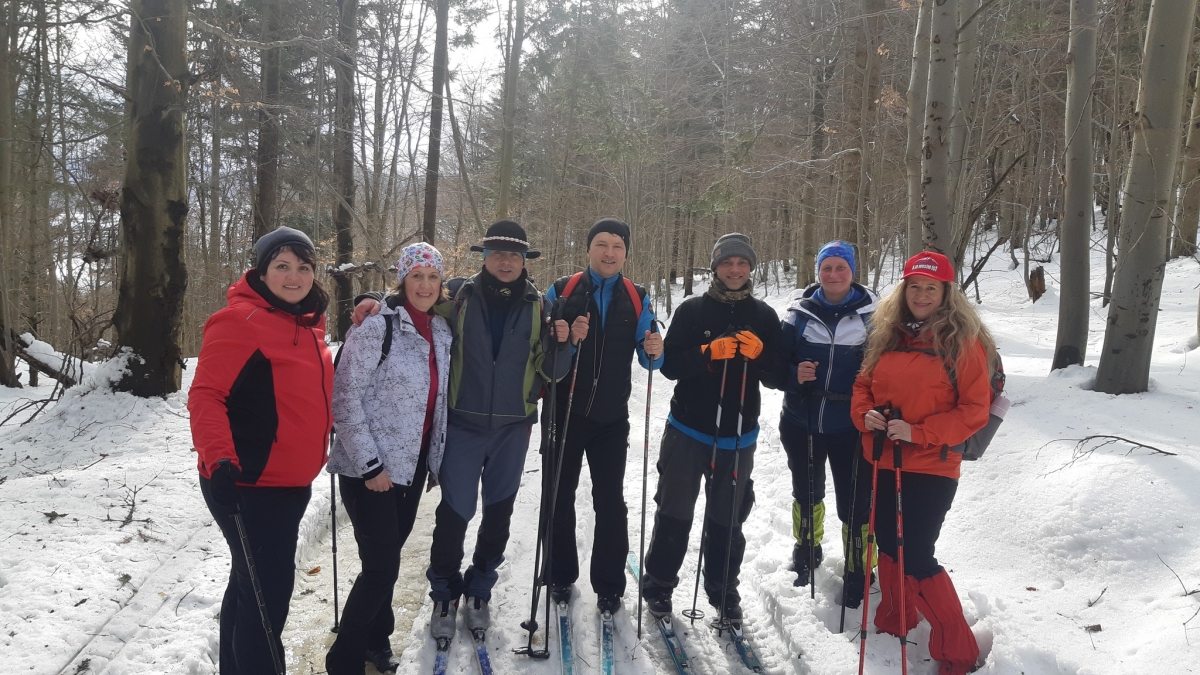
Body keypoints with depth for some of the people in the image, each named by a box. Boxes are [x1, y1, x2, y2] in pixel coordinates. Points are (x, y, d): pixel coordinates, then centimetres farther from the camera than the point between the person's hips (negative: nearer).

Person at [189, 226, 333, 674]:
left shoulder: (308, 322, 10)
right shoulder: (241, 319, -16)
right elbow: (206, 394, -22)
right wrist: (219, 459, -33)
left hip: (289, 482, 9)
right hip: (248, 484, -9)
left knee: (252, 583, 22)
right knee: (269, 590, -3)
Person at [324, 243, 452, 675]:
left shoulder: (442, 332, 7)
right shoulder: (377, 327, -14)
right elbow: (345, 399, -16)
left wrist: (436, 460, 16)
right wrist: (369, 464, -17)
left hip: (411, 466, 6)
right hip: (369, 470, -6)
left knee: (387, 558, 17)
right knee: (382, 567, -5)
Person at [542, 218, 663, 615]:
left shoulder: (637, 299, 4)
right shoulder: (561, 291, -1)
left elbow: (647, 357, 0)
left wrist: (655, 353, -22)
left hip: (612, 417, 1)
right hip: (564, 412, 0)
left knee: (610, 502, 5)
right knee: (560, 496, 10)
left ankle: (609, 585, 17)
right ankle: (560, 576, 26)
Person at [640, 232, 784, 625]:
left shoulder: (764, 317, 3)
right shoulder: (691, 310, -2)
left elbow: (777, 379, 2)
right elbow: (670, 365, -8)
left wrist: (758, 354, -19)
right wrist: (710, 352, -24)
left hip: (738, 435, 1)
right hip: (687, 430, -1)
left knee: (728, 518, 11)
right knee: (674, 513, 8)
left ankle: (723, 589, 27)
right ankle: (659, 584, 24)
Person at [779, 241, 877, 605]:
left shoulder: (871, 314, -4)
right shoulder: (799, 312, -1)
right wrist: (794, 374, -18)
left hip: (850, 426, -2)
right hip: (801, 421, 2)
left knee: (854, 503, 0)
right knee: (806, 492, 21)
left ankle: (857, 573, 21)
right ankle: (806, 551, 45)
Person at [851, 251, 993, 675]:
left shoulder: (963, 341, -9)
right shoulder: (886, 335, 7)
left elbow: (975, 410, -11)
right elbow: (864, 384, 14)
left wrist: (918, 432, -21)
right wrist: (864, 415, -8)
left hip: (931, 468, -6)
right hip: (883, 462, 6)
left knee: (915, 559, -7)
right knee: (889, 546, 18)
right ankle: (893, 623, 39)